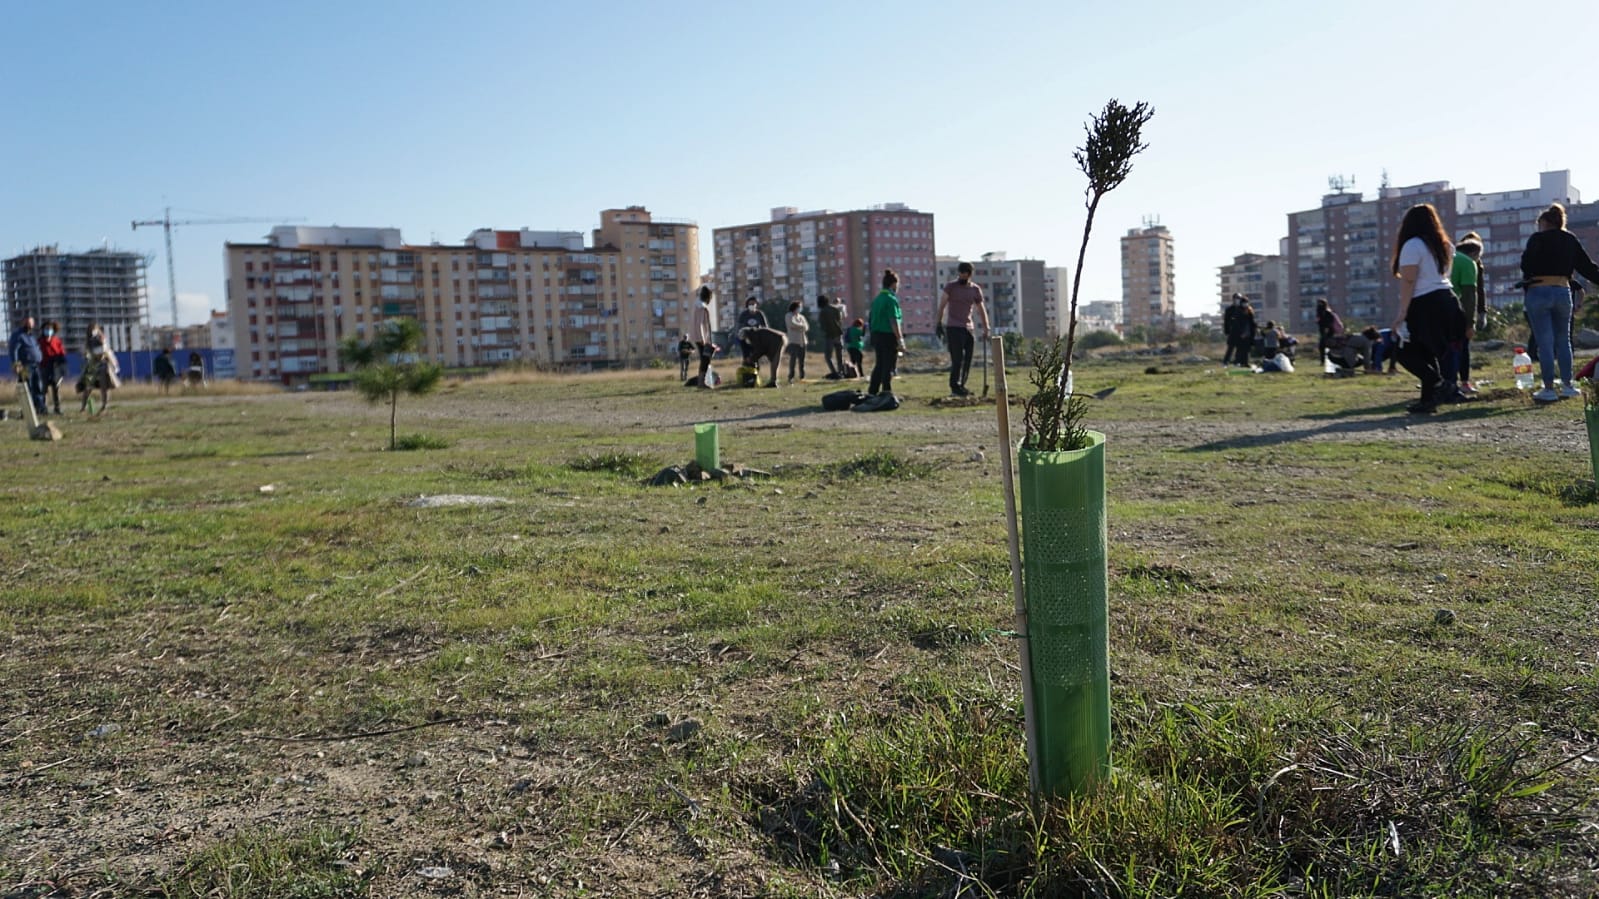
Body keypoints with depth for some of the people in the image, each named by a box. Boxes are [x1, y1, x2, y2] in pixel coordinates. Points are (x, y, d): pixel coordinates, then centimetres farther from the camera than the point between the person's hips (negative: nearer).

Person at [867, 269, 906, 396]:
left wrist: (873, 340, 21)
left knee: (879, 364, 16)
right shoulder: (891, 299, -12)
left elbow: (870, 319, 15)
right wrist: (900, 340, -18)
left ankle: (872, 392, 19)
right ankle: (886, 392, 1)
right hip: (888, 336, -8)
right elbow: (894, 322, -19)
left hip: (876, 335, 8)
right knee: (889, 366, 0)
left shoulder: (877, 298, 12)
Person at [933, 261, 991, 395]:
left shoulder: (976, 290, 9)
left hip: (968, 328, 5)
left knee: (968, 359, 3)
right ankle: (955, 386, -6)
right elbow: (941, 306, -2)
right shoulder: (950, 287, -1)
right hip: (954, 328, -5)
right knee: (957, 358, -11)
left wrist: (986, 329, 5)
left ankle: (961, 386, 11)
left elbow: (981, 310, 12)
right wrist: (939, 324, -10)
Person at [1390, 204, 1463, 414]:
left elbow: (1408, 281, -15)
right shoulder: (1443, 245, 17)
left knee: (1407, 353, -3)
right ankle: (1429, 399, 12)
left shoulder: (1412, 245, -9)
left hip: (1425, 305, -8)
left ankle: (1439, 385, -15)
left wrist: (1402, 312, -16)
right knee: (1429, 353, 13)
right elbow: (1443, 274, 16)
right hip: (1447, 300, 8)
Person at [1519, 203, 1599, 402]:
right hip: (1563, 291, 4)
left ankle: (1549, 389, 0)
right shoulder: (1571, 240, 12)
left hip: (1538, 292, -4)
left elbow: (1527, 261, -10)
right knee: (1563, 339, 17)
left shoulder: (1538, 238, -3)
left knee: (1545, 342, -1)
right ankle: (1567, 385, 18)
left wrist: (1527, 277, 10)